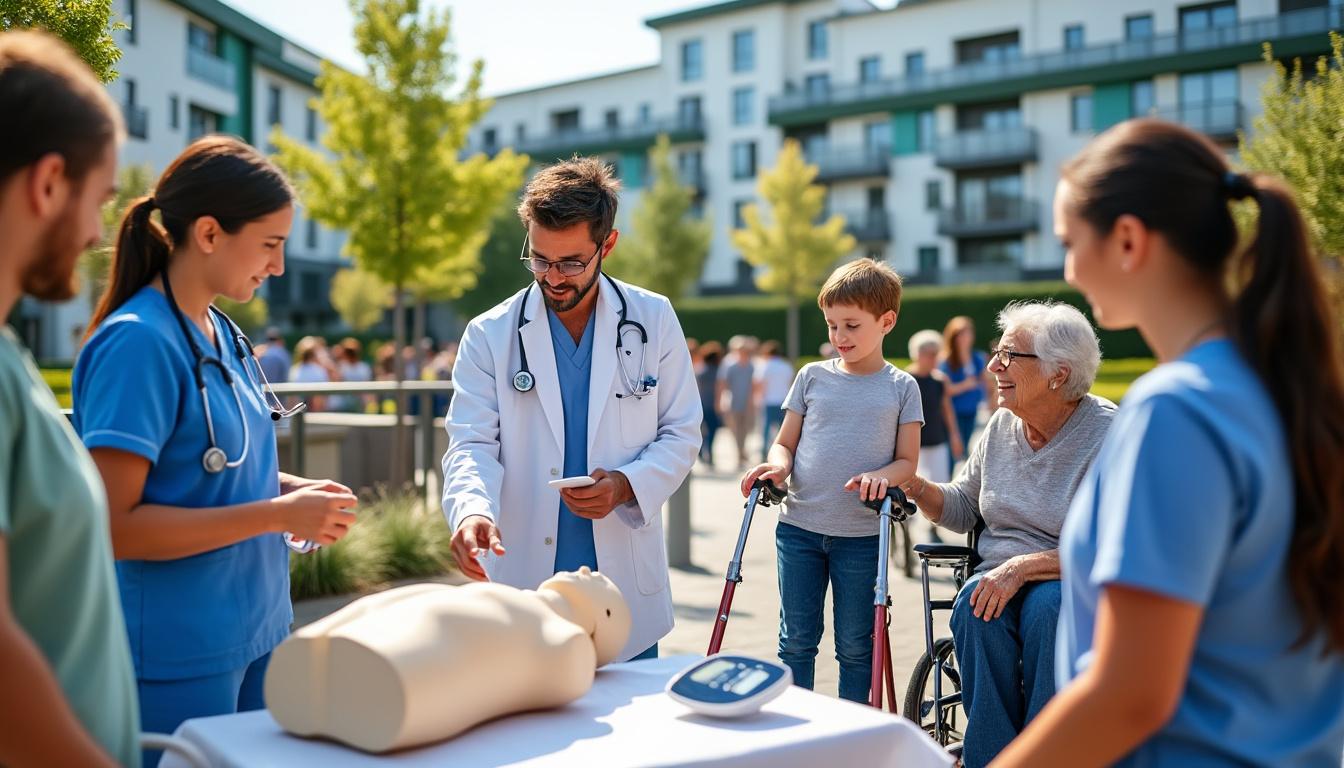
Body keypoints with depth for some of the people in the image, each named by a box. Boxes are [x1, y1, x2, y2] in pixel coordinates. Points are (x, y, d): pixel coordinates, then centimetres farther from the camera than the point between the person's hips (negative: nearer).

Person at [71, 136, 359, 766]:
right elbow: (112, 524, -22)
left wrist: (289, 489, 1)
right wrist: (275, 515, -21)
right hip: (177, 657, -8)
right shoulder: (137, 343, -18)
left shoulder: (223, 333, 7)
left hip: (253, 635, 8)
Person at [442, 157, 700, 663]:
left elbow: (682, 434, 5)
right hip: (524, 579, 0)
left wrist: (625, 485, -14)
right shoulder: (490, 335, 0)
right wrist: (473, 509, -27)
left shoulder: (653, 321, 2)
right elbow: (472, 444, -6)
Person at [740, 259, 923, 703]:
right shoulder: (813, 376, 6)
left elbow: (907, 460, 3)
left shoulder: (901, 387, 2)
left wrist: (880, 475, -19)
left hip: (861, 535, -2)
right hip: (799, 527, 2)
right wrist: (778, 466, -12)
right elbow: (785, 442, 11)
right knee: (797, 638, 9)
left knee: (855, 644, 8)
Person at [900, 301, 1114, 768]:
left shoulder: (1108, 434, -12)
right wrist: (915, 487, -5)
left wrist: (1023, 566, -26)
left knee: (1047, 605, -36)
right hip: (1000, 577, 4)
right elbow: (963, 510, 15)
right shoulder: (1002, 424, 7)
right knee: (975, 604, -28)